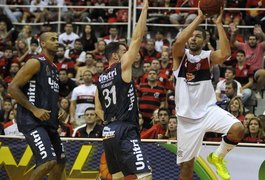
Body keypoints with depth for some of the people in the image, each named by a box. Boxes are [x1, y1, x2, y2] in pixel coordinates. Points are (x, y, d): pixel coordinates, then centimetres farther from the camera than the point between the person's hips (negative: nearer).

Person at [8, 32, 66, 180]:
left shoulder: (54, 69, 18)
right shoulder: (36, 63, -9)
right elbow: (13, 88, -15)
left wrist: (58, 111, 11)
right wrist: (34, 110, -19)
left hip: (49, 122, 10)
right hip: (32, 121, -10)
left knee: (60, 162, 14)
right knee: (49, 161, -22)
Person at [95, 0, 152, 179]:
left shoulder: (101, 79, 16)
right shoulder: (122, 68, -5)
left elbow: (98, 108, 22)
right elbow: (137, 38, -8)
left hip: (109, 132, 9)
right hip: (125, 132, -9)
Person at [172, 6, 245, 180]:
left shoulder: (209, 56, 2)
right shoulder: (180, 55, -1)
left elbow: (225, 54, -22)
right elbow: (179, 41, -25)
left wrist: (219, 23, -21)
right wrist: (199, 18, -23)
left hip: (208, 110, 1)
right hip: (187, 117, -1)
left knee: (238, 128, -27)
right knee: (186, 166, 2)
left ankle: (218, 157, 2)